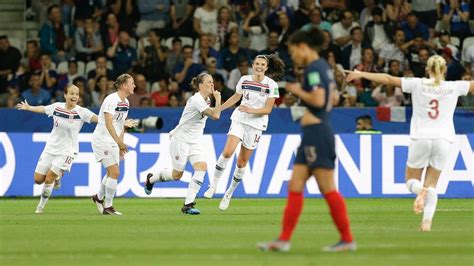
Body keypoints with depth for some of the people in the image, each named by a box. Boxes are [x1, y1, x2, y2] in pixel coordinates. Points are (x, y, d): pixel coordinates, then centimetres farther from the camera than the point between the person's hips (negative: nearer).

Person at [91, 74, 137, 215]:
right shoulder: (111, 100, -20)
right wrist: (119, 142, -32)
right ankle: (108, 206, -4)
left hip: (113, 142, 9)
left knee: (112, 173, 15)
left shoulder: (125, 102, 8)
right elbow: (108, 124, -27)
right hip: (102, 139, -9)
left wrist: (121, 145, 14)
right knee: (115, 172, -13)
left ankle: (99, 197, 37)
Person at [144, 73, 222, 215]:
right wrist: (218, 99, -21)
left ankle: (188, 204, -12)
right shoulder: (197, 100, -25)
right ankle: (151, 178, 36)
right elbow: (215, 115, -35)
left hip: (196, 142, 8)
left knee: (202, 168, -14)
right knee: (177, 175, 5)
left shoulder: (206, 99, 4)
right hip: (181, 140, -8)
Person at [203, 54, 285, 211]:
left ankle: (229, 194, 20)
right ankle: (214, 185, -11)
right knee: (227, 152, -22)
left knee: (242, 163, 4)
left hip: (256, 125, -1)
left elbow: (268, 109, -10)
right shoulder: (244, 80, 1)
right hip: (239, 120, 1)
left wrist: (251, 110, -24)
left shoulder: (271, 85, -8)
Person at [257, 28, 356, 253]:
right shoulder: (324, 66, 15)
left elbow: (318, 100, -24)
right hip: (312, 135, 10)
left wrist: (298, 91, -9)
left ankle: (347, 239, -1)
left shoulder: (313, 68, -13)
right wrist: (302, 93, 16)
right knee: (295, 187, 8)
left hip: (316, 133, -10)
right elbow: (334, 98, 23)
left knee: (328, 189, -6)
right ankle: (284, 240, 7)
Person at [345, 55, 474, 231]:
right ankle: (427, 221, -9)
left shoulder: (417, 84, -1)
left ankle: (420, 190, -22)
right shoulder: (454, 87, 1)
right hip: (443, 139, 1)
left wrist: (361, 74, 8)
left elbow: (388, 79, 0)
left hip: (420, 138, -1)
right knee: (432, 185, 9)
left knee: (411, 180, 14)